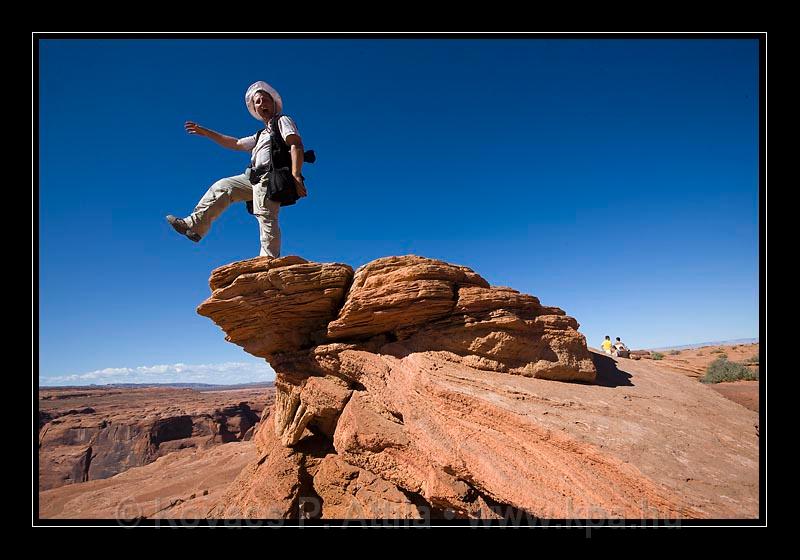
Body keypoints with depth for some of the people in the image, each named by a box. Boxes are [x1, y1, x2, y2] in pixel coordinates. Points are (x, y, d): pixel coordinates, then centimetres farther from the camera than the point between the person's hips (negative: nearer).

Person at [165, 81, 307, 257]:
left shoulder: (283, 121, 8)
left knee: (266, 217, -21)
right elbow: (235, 144, 39)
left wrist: (296, 176, -24)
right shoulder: (261, 135, 34)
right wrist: (205, 132, 38)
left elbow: (296, 145, -9)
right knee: (221, 187, 14)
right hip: (256, 178, 9)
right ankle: (194, 226, 15)